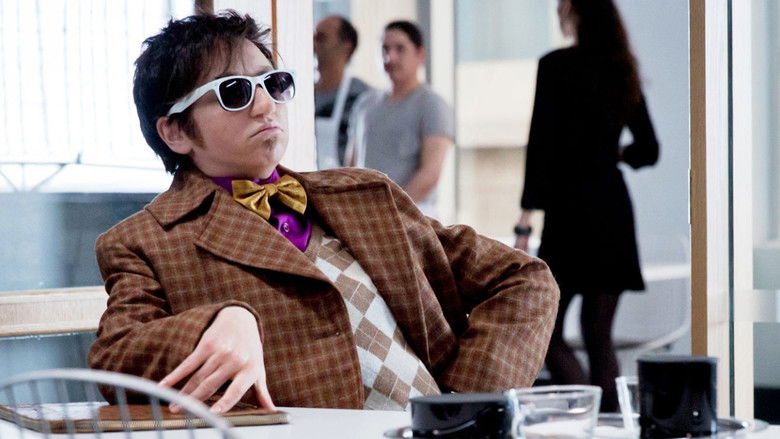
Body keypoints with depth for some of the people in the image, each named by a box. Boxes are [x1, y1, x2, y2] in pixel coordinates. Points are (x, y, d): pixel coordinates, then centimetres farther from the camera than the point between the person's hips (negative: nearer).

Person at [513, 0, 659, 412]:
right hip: (615, 208, 7)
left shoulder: (557, 66, -8)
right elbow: (648, 150, 16)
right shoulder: (622, 71, 11)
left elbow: (541, 144, -14)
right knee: (599, 335, 11)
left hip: (570, 206, -6)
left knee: (545, 331, -1)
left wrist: (525, 221, -13)